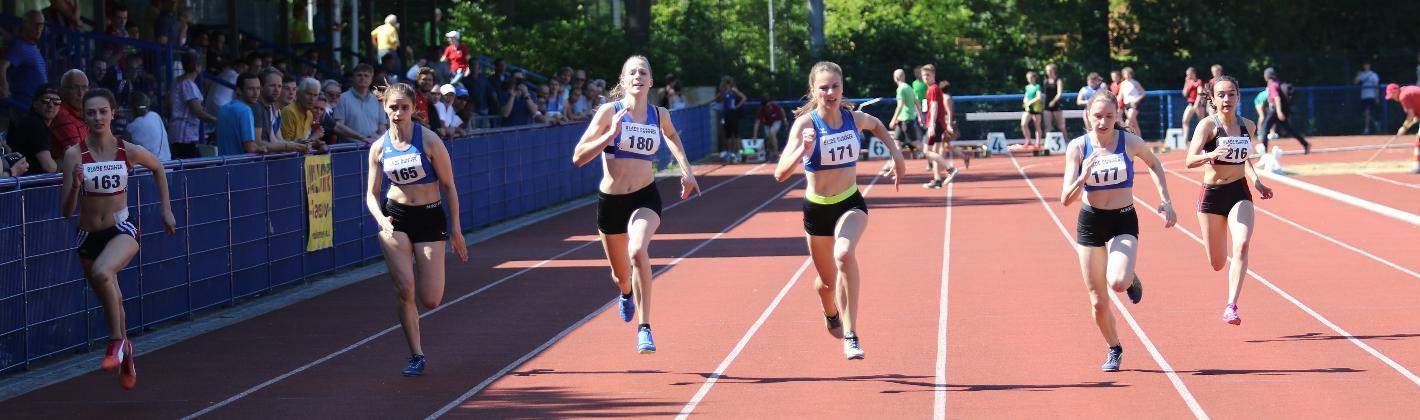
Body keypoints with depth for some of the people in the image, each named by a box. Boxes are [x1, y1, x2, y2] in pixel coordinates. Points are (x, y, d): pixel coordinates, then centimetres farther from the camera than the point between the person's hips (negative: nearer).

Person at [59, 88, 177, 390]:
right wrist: (75, 184, -29)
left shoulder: (129, 151, -9)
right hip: (88, 237, 3)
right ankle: (125, 351, 46)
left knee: (102, 272, -35)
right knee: (111, 302, 18)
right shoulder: (74, 155, -10)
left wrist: (166, 209, 14)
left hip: (122, 231, -2)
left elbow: (158, 169, 15)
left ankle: (117, 341, -17)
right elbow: (66, 212, -11)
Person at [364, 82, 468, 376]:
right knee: (404, 290, -11)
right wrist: (382, 220, -16)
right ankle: (416, 356, 5)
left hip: (430, 217, -2)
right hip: (395, 218, 2)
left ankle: (424, 269, 32)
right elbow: (371, 195, 5)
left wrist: (456, 229, -6)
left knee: (431, 300, -6)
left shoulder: (429, 140, -11)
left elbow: (448, 186, -5)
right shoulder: (379, 148, 0)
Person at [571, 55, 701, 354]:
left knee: (638, 252, -32)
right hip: (611, 199, 0)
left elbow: (671, 135, 29)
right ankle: (627, 293, 57)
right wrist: (610, 135, -22)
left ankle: (644, 328, -26)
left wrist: (686, 169, 20)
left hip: (645, 198, 0)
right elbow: (578, 157, -11)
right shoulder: (610, 112, -6)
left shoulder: (660, 115, 2)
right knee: (621, 275, 16)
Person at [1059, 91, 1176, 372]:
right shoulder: (1078, 147, -9)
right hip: (1090, 222, 1)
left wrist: (1165, 201, 6)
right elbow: (1066, 199, -10)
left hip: (1123, 221, -1)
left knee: (1118, 283, -28)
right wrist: (1082, 178, -29)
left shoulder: (1130, 142, -9)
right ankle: (1114, 350, 31)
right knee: (1098, 302, 5)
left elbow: (1154, 164, 14)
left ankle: (1131, 280, 10)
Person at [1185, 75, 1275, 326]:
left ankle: (1231, 307, -25)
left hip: (1240, 194, 2)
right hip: (1212, 194, -2)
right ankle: (1230, 259, 49)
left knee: (1242, 246, -25)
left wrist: (1256, 182, 8)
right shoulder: (1208, 125, -11)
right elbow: (1190, 160, -24)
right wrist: (1211, 155, -43)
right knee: (1217, 263, 9)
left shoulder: (1248, 126, 3)